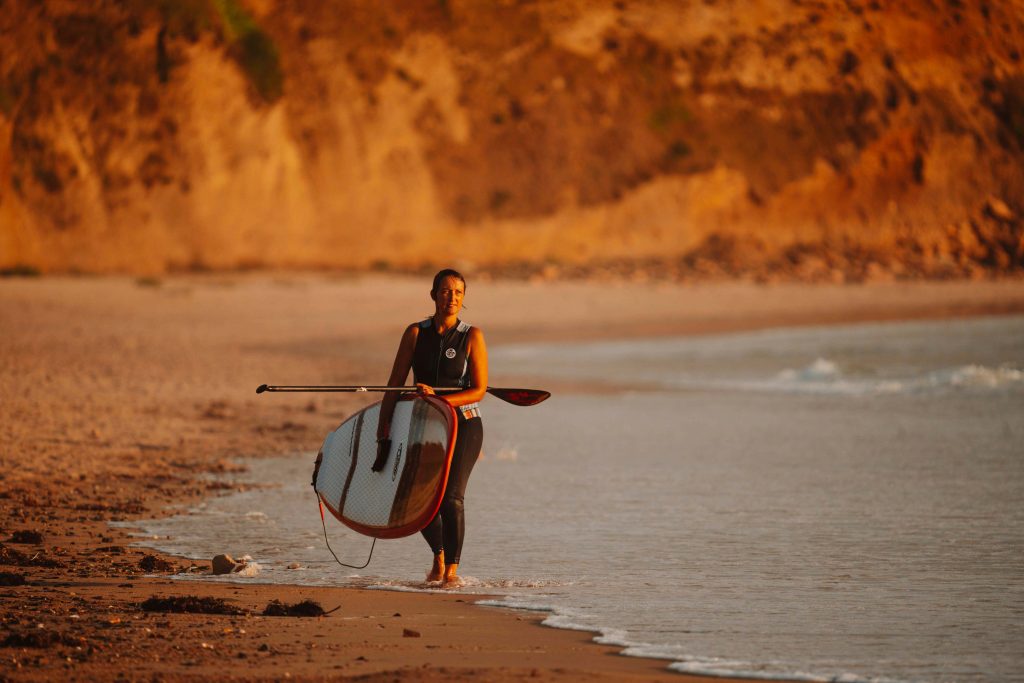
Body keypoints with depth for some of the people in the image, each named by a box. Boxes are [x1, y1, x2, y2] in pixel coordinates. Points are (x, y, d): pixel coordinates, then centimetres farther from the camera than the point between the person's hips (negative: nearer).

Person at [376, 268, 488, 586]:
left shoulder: (472, 336, -5)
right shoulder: (416, 333, 0)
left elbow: (479, 390, -8)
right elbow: (395, 383, -1)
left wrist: (439, 399, -20)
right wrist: (384, 423, -11)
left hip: (463, 425, -3)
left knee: (451, 496, -18)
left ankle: (452, 568, -6)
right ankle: (438, 556, 33)